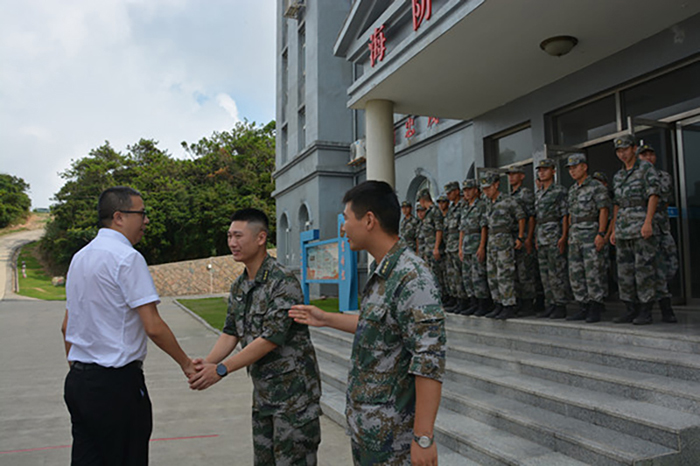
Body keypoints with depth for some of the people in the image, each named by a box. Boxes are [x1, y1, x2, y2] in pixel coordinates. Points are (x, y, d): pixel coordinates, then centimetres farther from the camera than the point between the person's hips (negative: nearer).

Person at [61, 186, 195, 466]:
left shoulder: (80, 257, 12)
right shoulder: (127, 257, -15)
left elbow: (66, 326, 17)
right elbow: (153, 327, -18)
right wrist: (186, 364, -6)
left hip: (77, 380, 8)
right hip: (116, 383, -8)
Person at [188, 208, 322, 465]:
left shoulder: (283, 281, -19)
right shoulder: (238, 287, 8)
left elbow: (271, 338, -24)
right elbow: (230, 333, 7)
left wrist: (221, 369, -22)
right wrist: (207, 363, -11)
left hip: (293, 392, -8)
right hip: (262, 392, 8)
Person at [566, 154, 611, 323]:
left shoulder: (597, 186, -5)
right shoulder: (572, 190, 18)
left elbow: (604, 210, -11)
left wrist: (601, 234, -19)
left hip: (592, 235, -7)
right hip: (576, 237, 8)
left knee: (594, 273, -7)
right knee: (576, 273, 5)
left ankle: (595, 310, 0)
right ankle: (583, 309, 12)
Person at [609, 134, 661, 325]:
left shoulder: (646, 168, 0)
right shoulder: (618, 176, 19)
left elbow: (653, 196, -9)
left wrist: (648, 222, -20)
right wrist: (614, 230, 14)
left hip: (642, 228, -7)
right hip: (623, 230, 7)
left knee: (644, 269, -5)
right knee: (624, 271, 6)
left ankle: (645, 312, 1)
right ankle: (631, 310, 13)